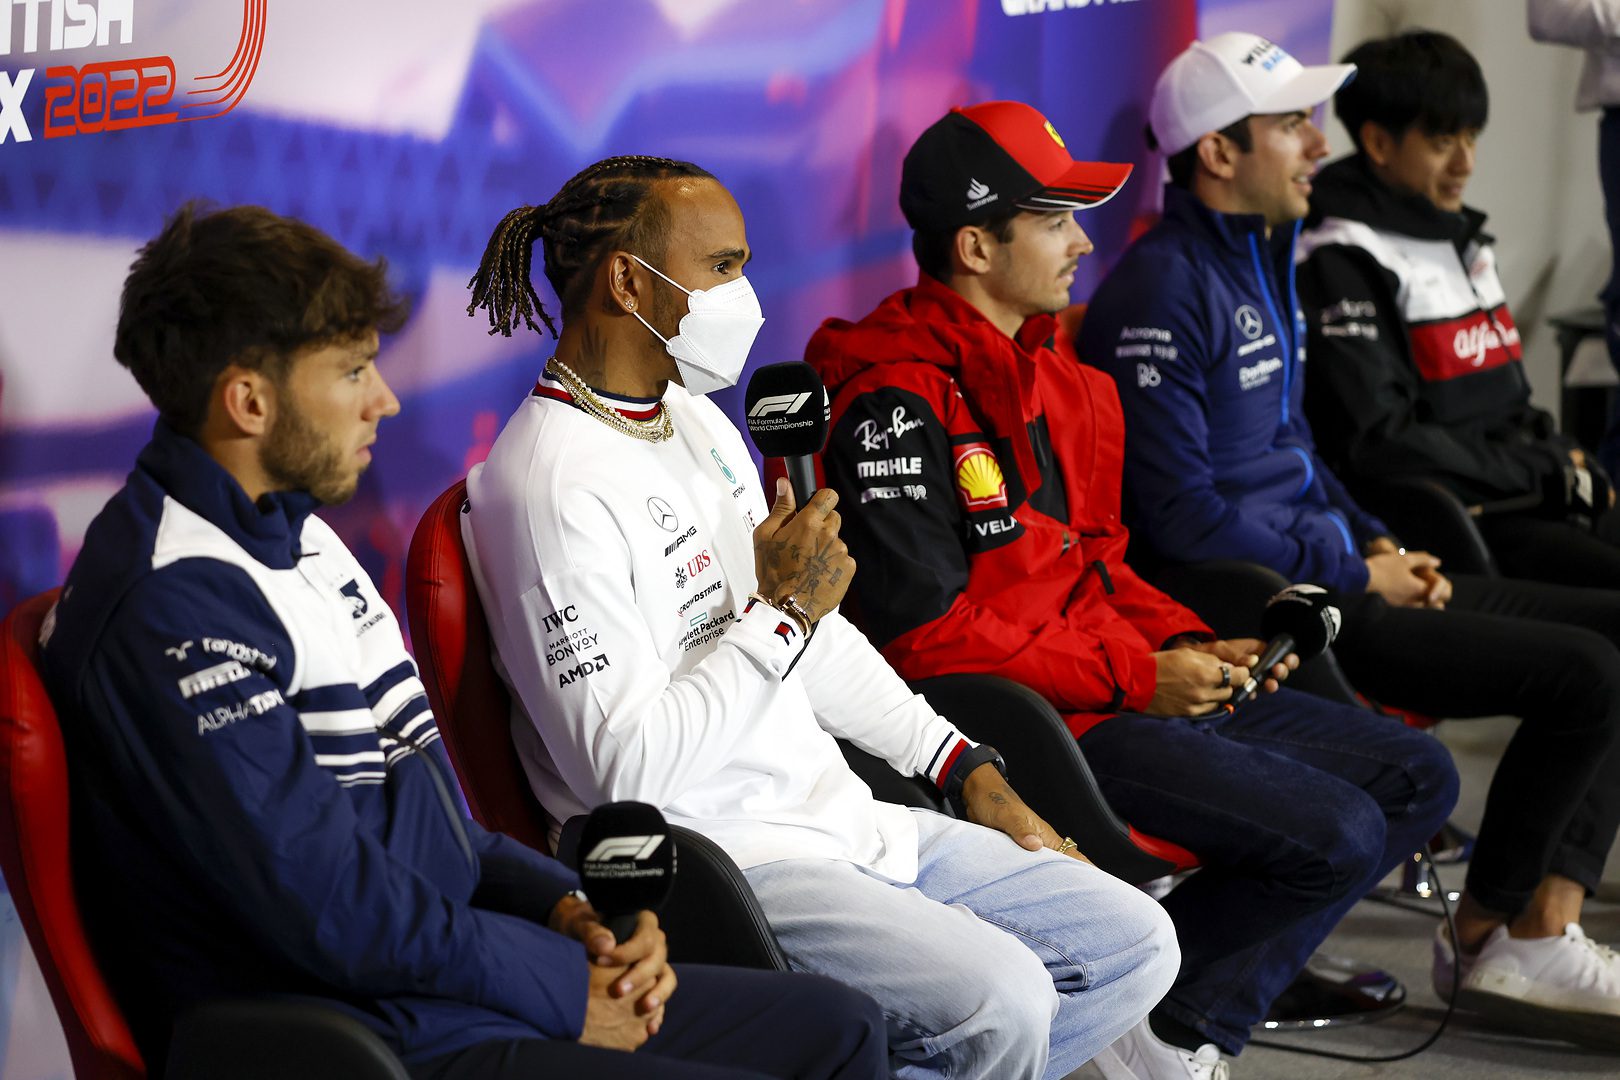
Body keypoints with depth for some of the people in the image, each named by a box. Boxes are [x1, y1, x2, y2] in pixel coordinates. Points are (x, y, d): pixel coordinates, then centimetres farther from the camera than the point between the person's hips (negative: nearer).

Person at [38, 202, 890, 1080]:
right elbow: (332, 909, -22)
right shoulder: (169, 607, -19)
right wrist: (563, 983, -12)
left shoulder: (298, 536, 15)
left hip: (445, 979, 10)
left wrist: (566, 909, 4)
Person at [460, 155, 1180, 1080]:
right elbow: (624, 771, -23)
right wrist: (781, 612, -17)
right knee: (999, 1001, -29)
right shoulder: (554, 486, -17)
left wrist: (969, 771, 17)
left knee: (1135, 945, 3)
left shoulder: (700, 422, 15)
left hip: (843, 821, 10)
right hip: (710, 861, -10)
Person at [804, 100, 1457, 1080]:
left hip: (1136, 687, 10)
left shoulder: (1053, 374, 15)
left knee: (1417, 779, 8)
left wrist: (1190, 646, 4)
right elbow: (923, 631, -21)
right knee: (1335, 834, -21)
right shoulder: (897, 407, -16)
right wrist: (1135, 676, -17)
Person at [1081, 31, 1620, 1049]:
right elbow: (1182, 514, -20)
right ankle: (1484, 936, 3)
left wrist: (1382, 544, 9)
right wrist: (1355, 575, -14)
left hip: (1333, 574, 10)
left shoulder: (1262, 262, 18)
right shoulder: (1162, 291, -14)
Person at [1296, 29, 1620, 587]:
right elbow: (1373, 441, -16)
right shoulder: (1341, 263, -8)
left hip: (1514, 496, 9)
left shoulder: (1462, 240, 21)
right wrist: (1544, 473, -11)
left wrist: (1565, 461, 6)